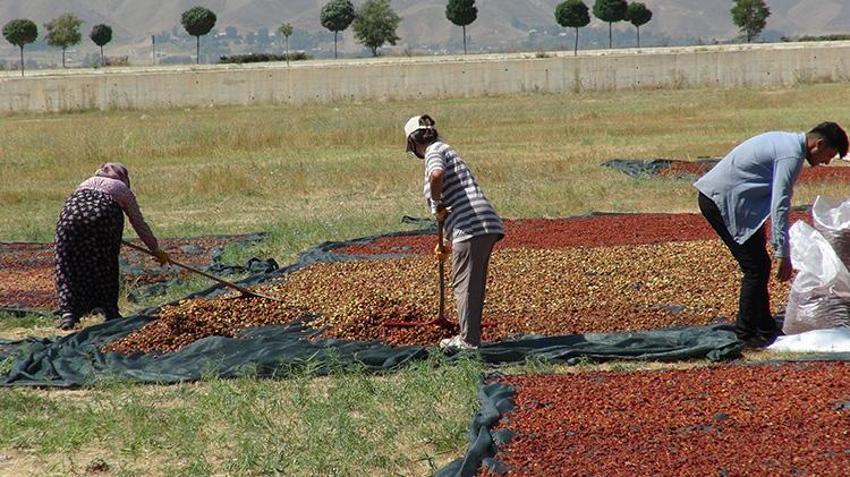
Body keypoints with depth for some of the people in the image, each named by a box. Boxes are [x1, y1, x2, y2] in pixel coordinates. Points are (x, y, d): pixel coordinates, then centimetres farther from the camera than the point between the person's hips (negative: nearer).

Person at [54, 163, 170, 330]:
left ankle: (68, 311, -6)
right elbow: (140, 225, 33)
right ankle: (110, 311, 21)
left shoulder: (87, 183, 38)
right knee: (105, 266, 17)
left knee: (67, 266, 7)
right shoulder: (123, 190, 31)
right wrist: (156, 250, 45)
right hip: (104, 213, -1)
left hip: (72, 211, 1)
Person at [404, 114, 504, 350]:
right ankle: (470, 336, 24)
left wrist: (437, 204, -11)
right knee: (474, 284, 16)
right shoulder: (448, 151, 28)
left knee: (464, 284, -2)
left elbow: (437, 174, -28)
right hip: (488, 225, 9)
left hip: (470, 228, -9)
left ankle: (468, 340, 0)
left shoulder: (434, 151, 0)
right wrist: (445, 242, 39)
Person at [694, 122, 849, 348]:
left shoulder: (787, 142, 15)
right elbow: (779, 206, -22)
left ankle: (764, 328, 23)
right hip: (722, 201, -10)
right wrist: (783, 254, -21)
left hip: (718, 197, 10)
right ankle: (747, 335, -1)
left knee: (760, 265, 15)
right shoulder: (791, 155, -18)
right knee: (756, 268, -7)